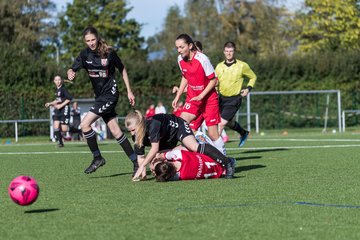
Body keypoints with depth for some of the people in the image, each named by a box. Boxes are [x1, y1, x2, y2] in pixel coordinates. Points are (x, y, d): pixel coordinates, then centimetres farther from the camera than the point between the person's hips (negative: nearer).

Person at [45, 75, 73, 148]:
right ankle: (60, 142, -1)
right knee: (56, 127, -8)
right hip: (58, 110, 7)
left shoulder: (63, 89, -10)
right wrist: (50, 104, 16)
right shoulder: (57, 90, 14)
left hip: (64, 109, -7)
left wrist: (61, 105, -18)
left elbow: (69, 98, -17)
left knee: (64, 129, -10)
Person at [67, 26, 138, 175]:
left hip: (110, 94, -6)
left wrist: (129, 91, 2)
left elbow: (122, 69, 2)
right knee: (115, 131, 7)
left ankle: (97, 158, -2)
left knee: (85, 124, -16)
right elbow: (72, 69, -6)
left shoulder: (109, 53, -10)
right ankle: (136, 161, 15)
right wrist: (70, 73, -31)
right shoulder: (85, 54, 1)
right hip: (99, 96, 6)